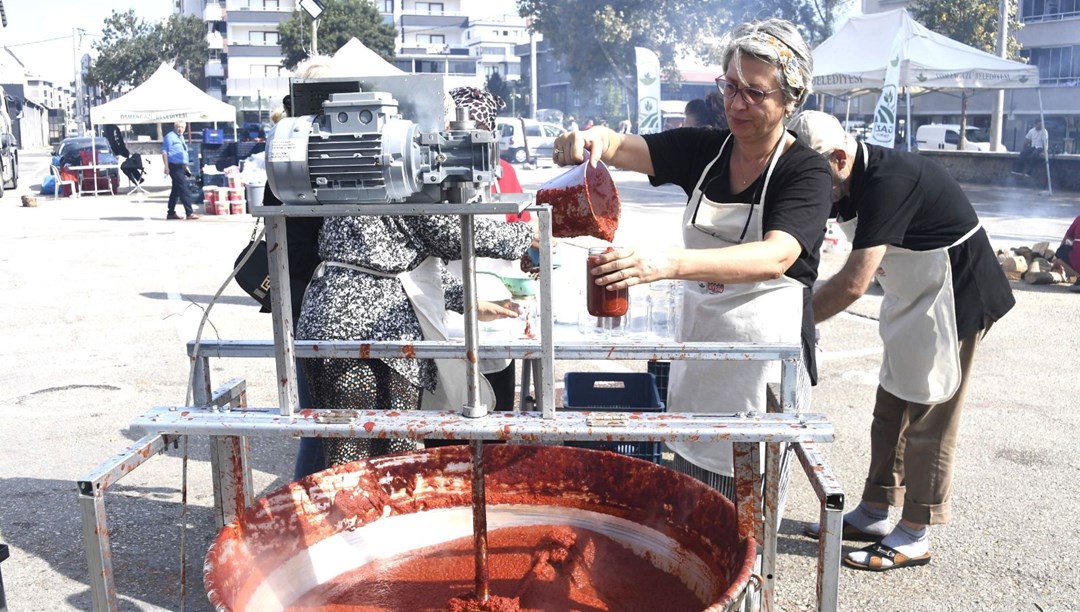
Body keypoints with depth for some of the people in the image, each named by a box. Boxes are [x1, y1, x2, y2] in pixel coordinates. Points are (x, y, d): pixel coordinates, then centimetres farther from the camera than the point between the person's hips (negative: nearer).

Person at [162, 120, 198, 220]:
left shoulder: (181, 137, 18)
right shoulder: (170, 136, -7)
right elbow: (164, 152, -11)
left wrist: (186, 166, 25)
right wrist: (166, 166, -18)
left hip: (181, 166, 9)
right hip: (175, 167, -9)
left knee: (176, 190, 12)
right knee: (183, 190, -12)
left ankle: (171, 213, 19)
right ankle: (189, 213, -14)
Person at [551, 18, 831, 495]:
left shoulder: (806, 171, -14)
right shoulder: (703, 149, 1)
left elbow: (776, 256, -31)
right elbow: (623, 149, -7)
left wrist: (670, 263, -45)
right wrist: (595, 140, -33)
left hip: (765, 359, -4)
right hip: (697, 345, 5)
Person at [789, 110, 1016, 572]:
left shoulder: (889, 181, -29)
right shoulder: (855, 181, -1)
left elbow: (853, 282, -35)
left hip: (953, 300, -9)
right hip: (914, 300, 9)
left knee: (928, 417, -2)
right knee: (891, 411, 13)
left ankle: (914, 538, 10)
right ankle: (873, 514, 24)